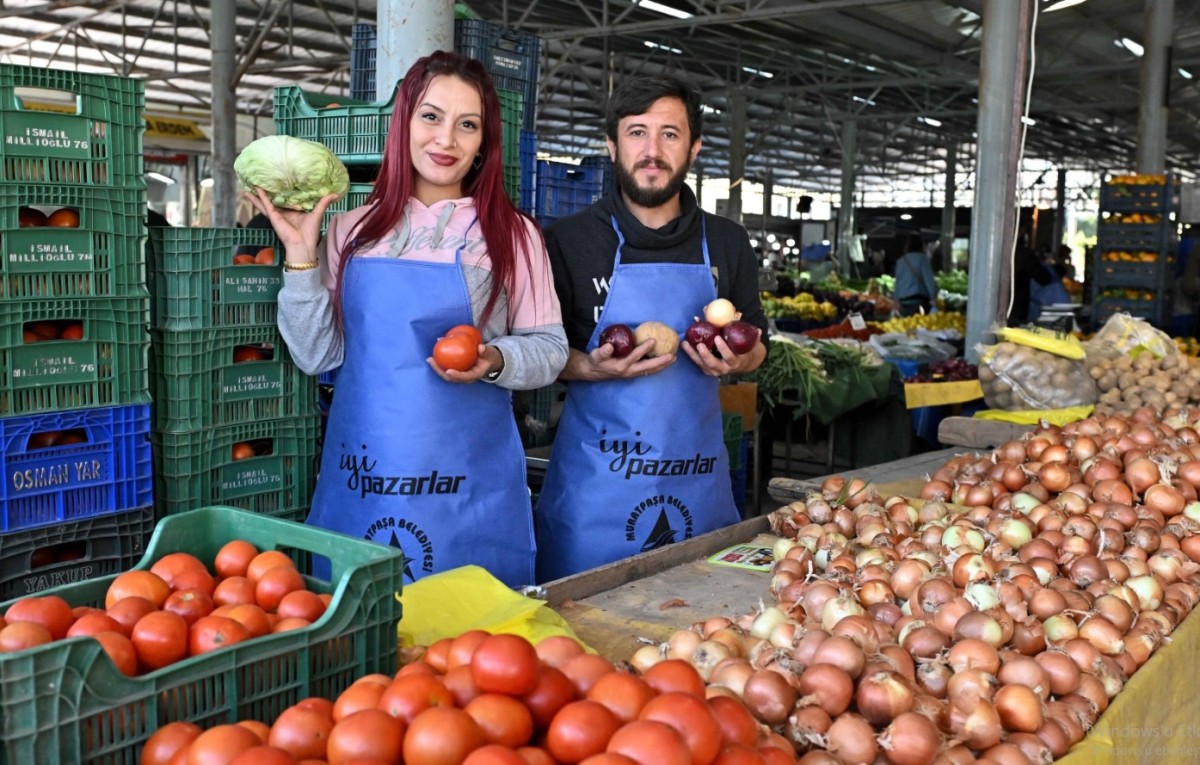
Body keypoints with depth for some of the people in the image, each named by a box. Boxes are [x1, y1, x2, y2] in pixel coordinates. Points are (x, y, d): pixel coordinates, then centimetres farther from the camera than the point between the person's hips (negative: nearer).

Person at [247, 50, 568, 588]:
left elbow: (548, 349, 3)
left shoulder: (511, 235, 0)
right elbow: (317, 356, 6)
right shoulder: (352, 231, 7)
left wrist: (495, 360, -16)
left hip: (467, 484, -2)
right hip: (358, 480, 3)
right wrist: (301, 254, -2)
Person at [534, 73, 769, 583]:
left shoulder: (727, 243, 8)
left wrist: (738, 361, -5)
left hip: (698, 473, 3)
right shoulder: (568, 240, -2)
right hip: (596, 476, -3)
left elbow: (757, 343, 18)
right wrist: (591, 368, -18)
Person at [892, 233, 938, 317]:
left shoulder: (900, 261, 13)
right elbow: (929, 279, -7)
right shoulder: (922, 258, -2)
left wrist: (897, 299, 22)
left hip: (903, 302, 5)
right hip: (919, 300, -5)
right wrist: (934, 297, -5)